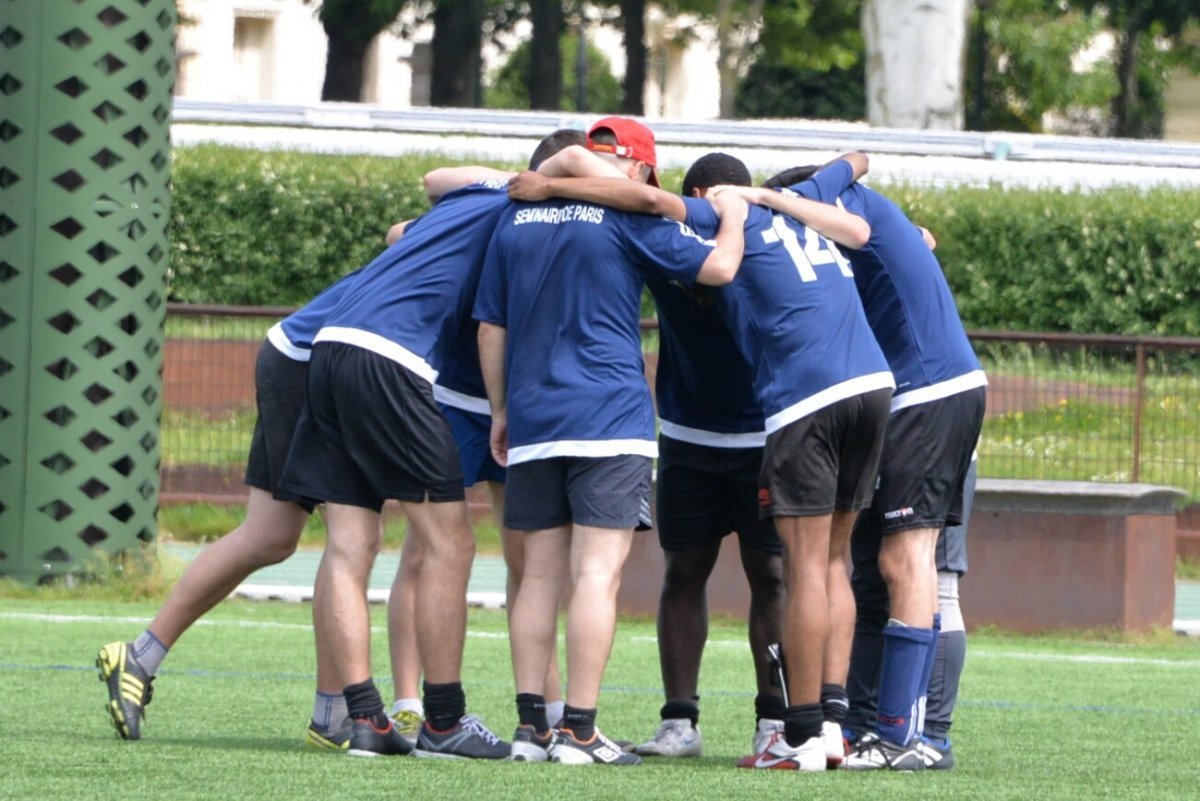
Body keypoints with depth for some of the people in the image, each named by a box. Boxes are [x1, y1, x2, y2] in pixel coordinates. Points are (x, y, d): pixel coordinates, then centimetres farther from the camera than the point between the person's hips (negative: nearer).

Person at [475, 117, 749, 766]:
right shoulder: (632, 217, -3)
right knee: (597, 573, -6)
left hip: (532, 422, 5)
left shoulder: (517, 218, 13)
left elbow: (490, 325, 15)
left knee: (541, 574, 9)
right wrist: (732, 216, 13)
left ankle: (530, 725, 5)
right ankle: (578, 730, -11)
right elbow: (718, 267, -7)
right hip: (609, 420, -5)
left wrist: (500, 410, 23)